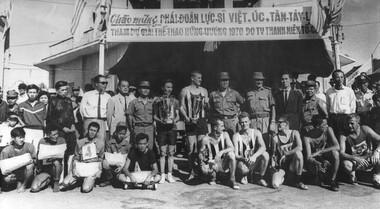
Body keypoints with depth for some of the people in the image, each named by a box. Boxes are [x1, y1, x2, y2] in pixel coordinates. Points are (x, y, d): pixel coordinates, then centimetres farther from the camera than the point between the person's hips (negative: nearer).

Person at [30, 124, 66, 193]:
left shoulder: (61, 140, -3)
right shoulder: (42, 141, 0)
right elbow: (38, 157, 3)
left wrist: (55, 157, -30)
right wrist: (37, 166, -16)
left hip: (56, 168, -1)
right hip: (44, 168, 1)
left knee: (56, 162, -37)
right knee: (34, 188, -19)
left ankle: (56, 182, -11)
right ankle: (49, 179, 13)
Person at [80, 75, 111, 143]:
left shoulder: (108, 96, 9)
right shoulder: (87, 95, 6)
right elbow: (82, 109, 8)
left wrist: (105, 119, 1)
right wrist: (87, 120, 5)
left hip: (102, 122, 1)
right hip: (89, 122, -1)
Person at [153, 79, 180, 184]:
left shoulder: (175, 101, 11)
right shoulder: (157, 101, 6)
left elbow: (177, 115, 11)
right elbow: (154, 116, 7)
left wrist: (174, 120, -9)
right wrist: (160, 121, -11)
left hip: (172, 128, 2)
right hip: (161, 128, -2)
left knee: (171, 152, 3)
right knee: (162, 152, -1)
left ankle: (170, 174, 12)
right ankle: (162, 175, 6)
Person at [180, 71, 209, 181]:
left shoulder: (204, 91, 11)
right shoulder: (185, 91, 1)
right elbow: (181, 107, 1)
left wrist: (207, 104, -6)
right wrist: (188, 118, -11)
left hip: (202, 121, 3)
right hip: (190, 121, -2)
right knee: (191, 148, -2)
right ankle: (191, 172, 6)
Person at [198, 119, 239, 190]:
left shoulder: (224, 134, -7)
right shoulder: (206, 139, -11)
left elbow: (232, 148, -18)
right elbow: (201, 154, -6)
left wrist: (221, 152, -35)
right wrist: (207, 161, -27)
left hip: (224, 164, 1)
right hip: (213, 164, -1)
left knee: (231, 154, -30)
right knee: (204, 170, -35)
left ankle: (232, 180, -15)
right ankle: (213, 177, 4)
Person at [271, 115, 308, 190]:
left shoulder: (294, 133, -4)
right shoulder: (276, 137, -2)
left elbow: (300, 147, -20)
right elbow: (274, 154, 6)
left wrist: (286, 154, -19)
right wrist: (273, 165, -8)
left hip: (293, 164, 0)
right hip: (281, 165, 0)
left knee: (298, 153, -35)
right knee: (275, 185, -26)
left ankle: (299, 181, -15)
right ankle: (282, 177, 14)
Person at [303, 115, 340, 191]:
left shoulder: (328, 130, -17)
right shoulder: (307, 137, -22)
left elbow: (337, 147, -28)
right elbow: (308, 157, -26)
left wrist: (318, 152, -34)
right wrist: (317, 163, -49)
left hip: (326, 157, 1)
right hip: (315, 160, -1)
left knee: (335, 152, -31)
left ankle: (332, 180, -15)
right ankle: (318, 175, 9)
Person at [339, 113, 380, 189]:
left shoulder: (365, 129, -8)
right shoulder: (344, 136, -13)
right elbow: (341, 153, -22)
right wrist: (355, 158, -39)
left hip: (369, 160, 2)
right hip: (355, 162, -1)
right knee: (346, 164, -36)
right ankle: (352, 175, 3)